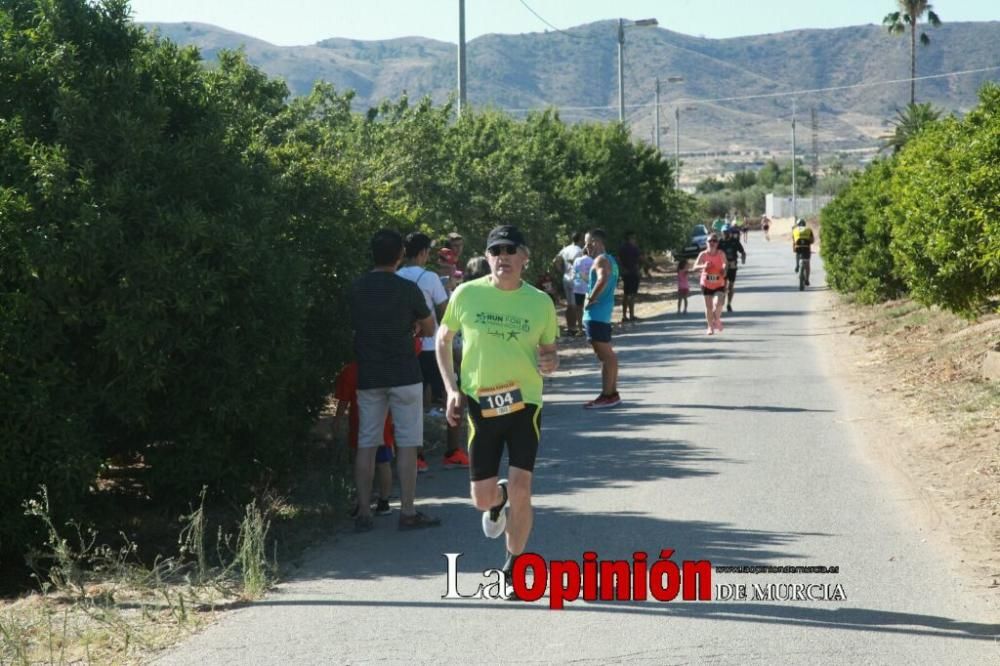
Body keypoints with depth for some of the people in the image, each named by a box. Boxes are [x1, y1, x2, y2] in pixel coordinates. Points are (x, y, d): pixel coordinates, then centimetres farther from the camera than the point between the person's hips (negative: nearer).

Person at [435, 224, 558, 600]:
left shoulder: (540, 302, 0)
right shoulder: (466, 295, -3)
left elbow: (548, 350, 13)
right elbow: (443, 339, 10)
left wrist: (550, 363, -12)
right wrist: (452, 389, 1)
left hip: (524, 403, 0)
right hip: (480, 404, 0)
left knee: (521, 489, -10)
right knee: (482, 498, 1)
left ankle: (513, 568, 10)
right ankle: (498, 501, 41)